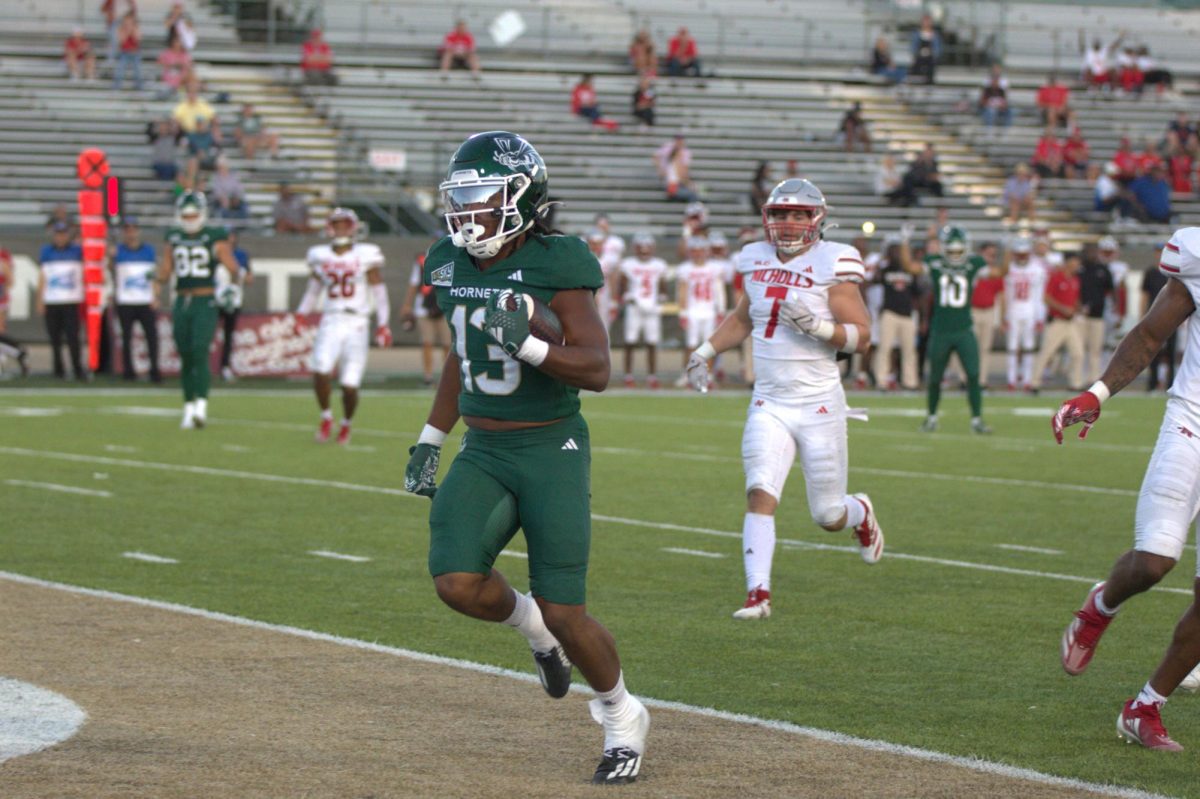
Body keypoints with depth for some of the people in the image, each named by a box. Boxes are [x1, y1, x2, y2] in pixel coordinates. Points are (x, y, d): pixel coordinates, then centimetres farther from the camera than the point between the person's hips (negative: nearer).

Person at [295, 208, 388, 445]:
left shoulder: (366, 255, -1)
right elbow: (313, 290, 21)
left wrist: (382, 325, -2)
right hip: (330, 324, 2)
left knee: (350, 385, -4)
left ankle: (346, 424, 25)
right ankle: (326, 418, 5)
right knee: (321, 372, -20)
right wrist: (301, 315, 10)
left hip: (356, 325, -2)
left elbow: (378, 291, 3)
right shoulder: (320, 257, 8)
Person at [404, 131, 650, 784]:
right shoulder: (450, 266, 6)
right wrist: (429, 442, 19)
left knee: (564, 613, -7)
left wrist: (528, 344, -31)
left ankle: (622, 718, 20)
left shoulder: (554, 265, -14)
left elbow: (596, 369, -16)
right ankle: (530, 625, 18)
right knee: (457, 582, -17)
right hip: (482, 454, 5)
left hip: (551, 450, -5)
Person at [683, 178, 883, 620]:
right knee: (760, 494, -16)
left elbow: (861, 335, -12)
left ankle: (861, 513, 42)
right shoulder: (757, 261, 6)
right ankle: (757, 594, -17)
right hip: (769, 404, 3)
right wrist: (705, 351, 16)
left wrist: (815, 324, -27)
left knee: (828, 516, 7)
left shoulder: (831, 265, -9)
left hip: (819, 405, -3)